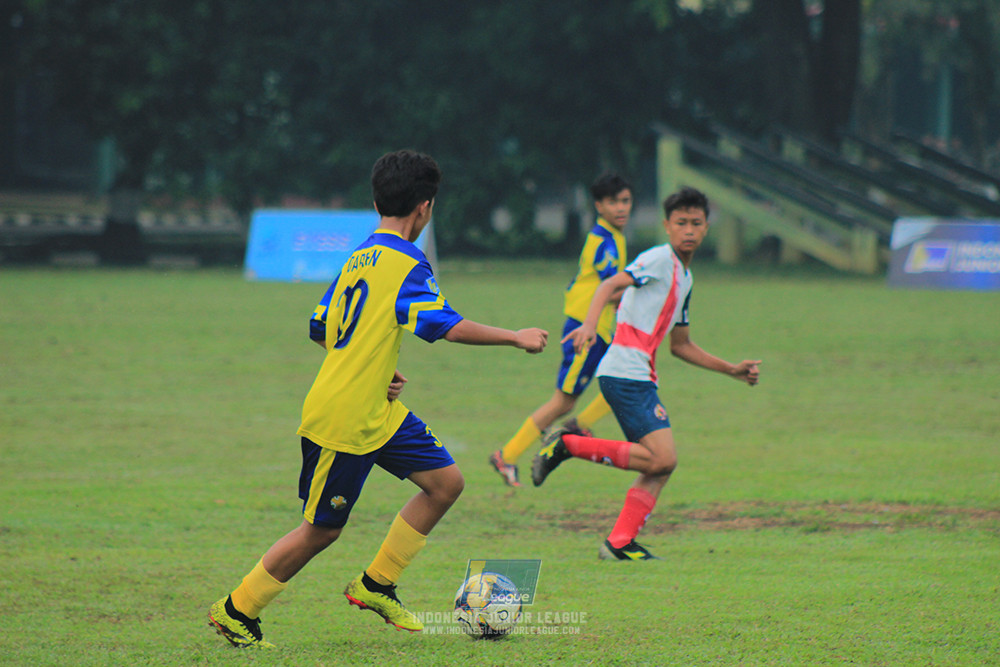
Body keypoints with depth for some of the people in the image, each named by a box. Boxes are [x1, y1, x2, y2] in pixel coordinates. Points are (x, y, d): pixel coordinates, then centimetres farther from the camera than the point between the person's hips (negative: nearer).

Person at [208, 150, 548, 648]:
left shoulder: (360, 258, 10)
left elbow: (321, 330, 16)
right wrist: (516, 338, -14)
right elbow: (448, 326, -24)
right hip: (343, 420, -9)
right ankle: (236, 613, 15)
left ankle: (375, 586, 15)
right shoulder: (404, 264, -18)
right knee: (320, 531, 1)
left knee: (445, 482, 6)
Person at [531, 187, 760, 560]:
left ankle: (620, 544, 4)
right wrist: (590, 324, -37)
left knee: (661, 466, 4)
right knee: (661, 458, -18)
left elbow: (681, 346, 31)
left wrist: (731, 370, 30)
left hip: (641, 379, 9)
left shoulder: (684, 277, 23)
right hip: (625, 373, -9)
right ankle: (568, 445, -12)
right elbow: (612, 285, -19)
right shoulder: (659, 259, -4)